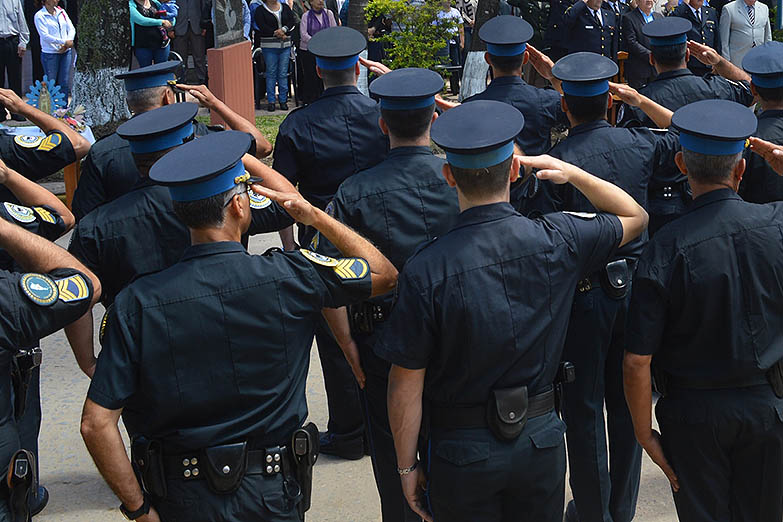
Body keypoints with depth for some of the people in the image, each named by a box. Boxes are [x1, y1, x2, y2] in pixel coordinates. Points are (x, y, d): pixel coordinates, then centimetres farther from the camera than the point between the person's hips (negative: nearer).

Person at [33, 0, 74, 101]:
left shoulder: (61, 12, 9)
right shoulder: (39, 16, -8)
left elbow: (71, 29, 6)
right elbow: (45, 36, -16)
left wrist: (67, 43, -12)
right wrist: (64, 42, -20)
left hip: (66, 52, 5)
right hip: (50, 54, -5)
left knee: (64, 83, 7)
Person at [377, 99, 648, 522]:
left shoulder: (426, 270, -20)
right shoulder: (557, 241, -11)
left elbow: (407, 384, -14)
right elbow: (635, 217, 10)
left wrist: (407, 466, -2)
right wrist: (571, 173, 6)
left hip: (461, 451, -3)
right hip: (542, 439, 3)